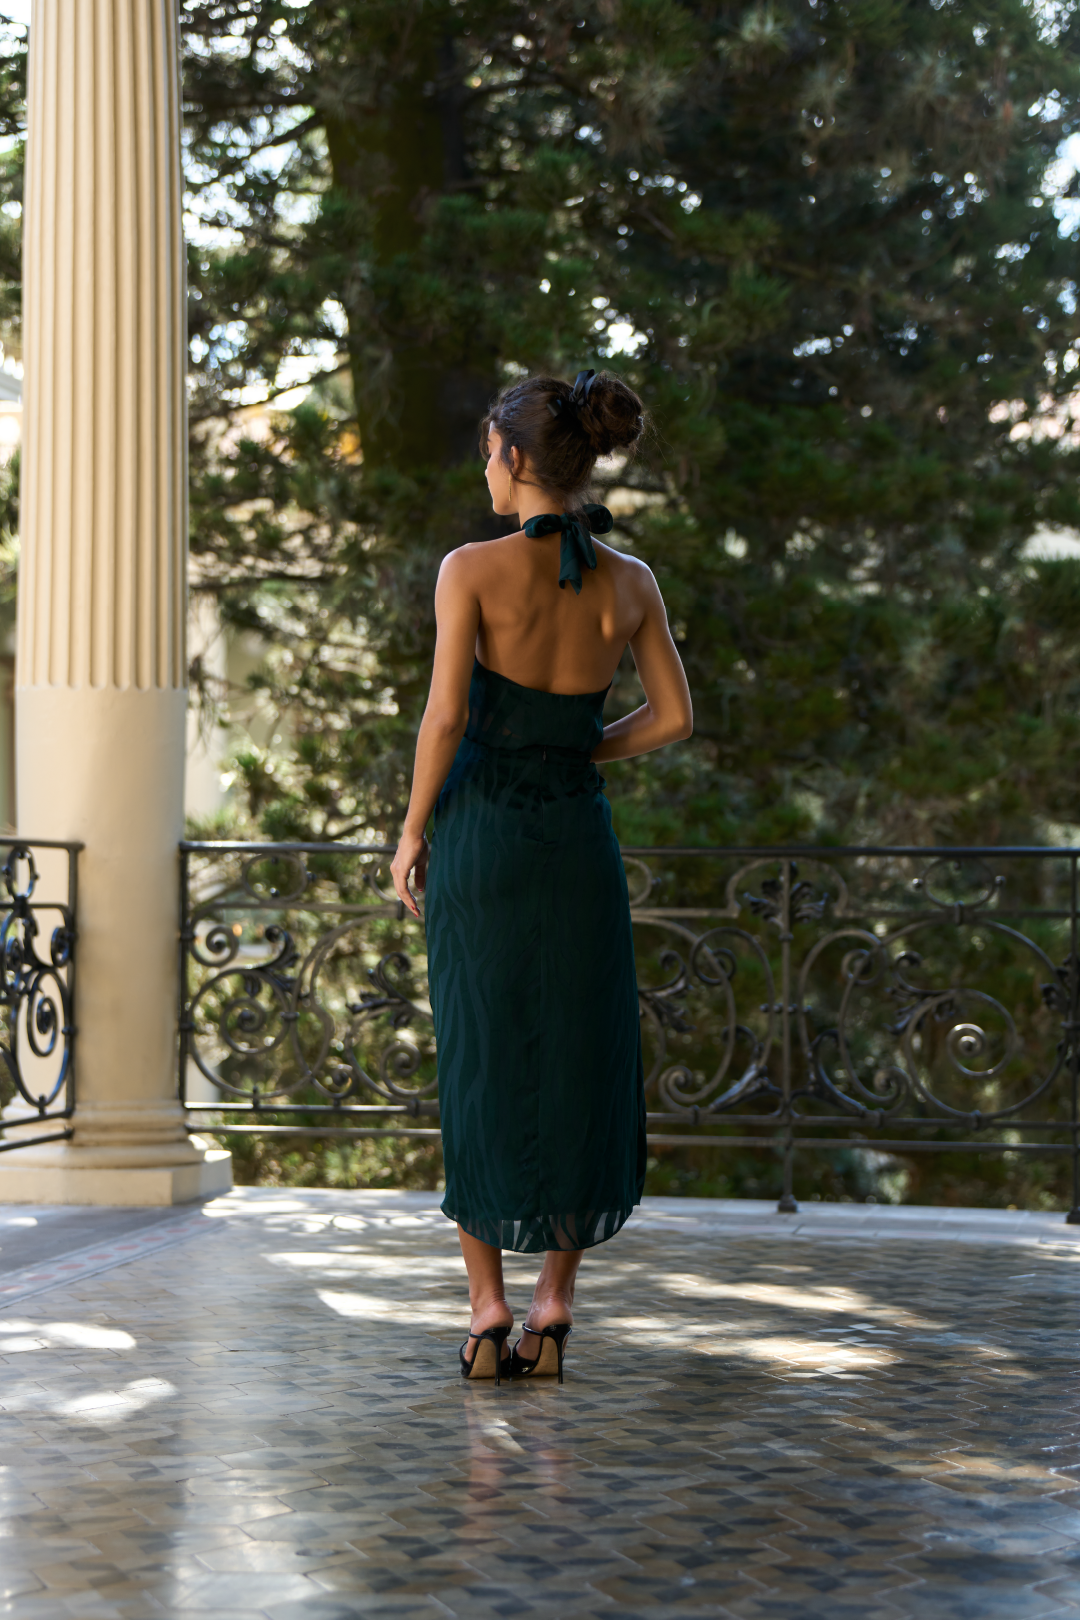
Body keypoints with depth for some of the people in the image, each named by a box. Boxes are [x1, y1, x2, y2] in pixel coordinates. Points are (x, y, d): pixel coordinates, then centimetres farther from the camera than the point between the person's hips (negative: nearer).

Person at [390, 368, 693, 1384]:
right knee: (580, 1064, 11)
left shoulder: (472, 569, -10)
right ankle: (553, 1308, 11)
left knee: (479, 1064, 6)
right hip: (580, 834, 3)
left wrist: (413, 832, -4)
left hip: (479, 833, -3)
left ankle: (488, 1310, 6)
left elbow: (445, 716, -16)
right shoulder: (630, 583, 1)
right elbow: (671, 718, 3)